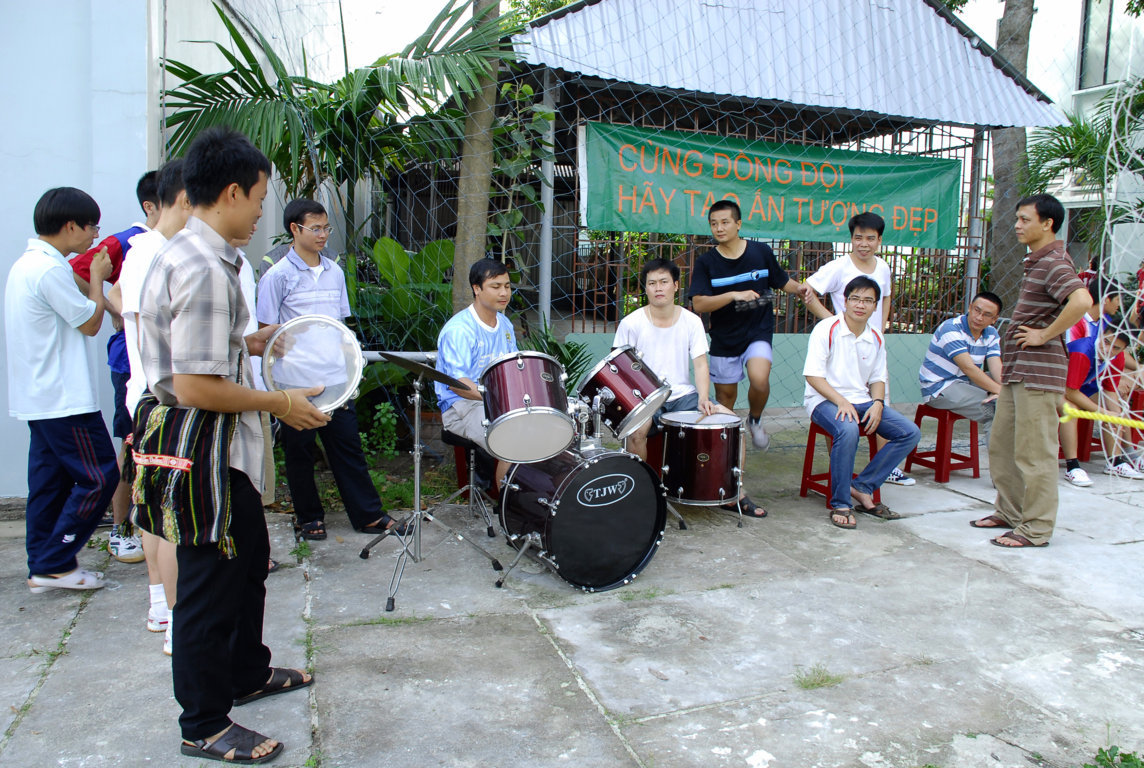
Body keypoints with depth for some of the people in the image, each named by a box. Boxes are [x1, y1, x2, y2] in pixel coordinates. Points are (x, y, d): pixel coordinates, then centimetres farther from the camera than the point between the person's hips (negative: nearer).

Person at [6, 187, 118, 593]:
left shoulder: (26, 265, 15)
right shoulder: (50, 269, -17)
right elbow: (90, 323, -11)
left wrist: (91, 278, 15)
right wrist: (97, 277, 1)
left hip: (39, 397, 10)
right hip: (66, 399, -10)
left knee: (49, 482, 13)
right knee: (98, 478, -4)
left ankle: (42, 566, 18)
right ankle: (54, 563, 1)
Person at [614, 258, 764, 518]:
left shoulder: (691, 321, 3)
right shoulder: (631, 324, -5)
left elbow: (700, 364, 0)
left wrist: (703, 399, -17)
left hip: (683, 395, 3)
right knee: (637, 428, -35)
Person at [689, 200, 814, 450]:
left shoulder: (761, 252, -2)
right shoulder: (706, 262, -6)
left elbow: (782, 281, 12)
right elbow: (698, 304, -16)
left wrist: (799, 288, -9)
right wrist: (733, 295, -28)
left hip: (758, 333, -1)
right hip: (724, 339, 1)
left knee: (759, 378, -26)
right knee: (725, 395, 12)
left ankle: (755, 419, 6)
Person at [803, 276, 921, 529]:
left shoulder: (875, 339, 10)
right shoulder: (826, 329, -8)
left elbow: (878, 378, 15)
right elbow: (813, 375, -14)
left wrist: (878, 403, -7)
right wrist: (841, 401, -24)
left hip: (861, 400, 7)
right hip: (825, 400, -7)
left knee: (910, 432, -10)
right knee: (848, 430, -38)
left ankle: (862, 488, -7)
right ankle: (840, 504, -24)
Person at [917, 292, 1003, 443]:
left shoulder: (991, 334, 5)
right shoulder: (951, 329, -18)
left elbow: (997, 368, -9)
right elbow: (968, 368, -26)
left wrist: (1004, 389, -30)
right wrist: (999, 390, -28)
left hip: (966, 383, 8)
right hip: (939, 388, -8)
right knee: (992, 407, -25)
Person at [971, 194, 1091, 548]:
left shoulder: (1054, 263, -14)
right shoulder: (1034, 262, 17)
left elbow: (1082, 300, -33)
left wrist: (1045, 335, -22)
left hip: (1038, 372, -10)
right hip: (1016, 371, 10)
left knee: (1034, 452, -4)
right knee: (1001, 445, 16)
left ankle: (1036, 528, 5)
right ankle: (1009, 511, 27)